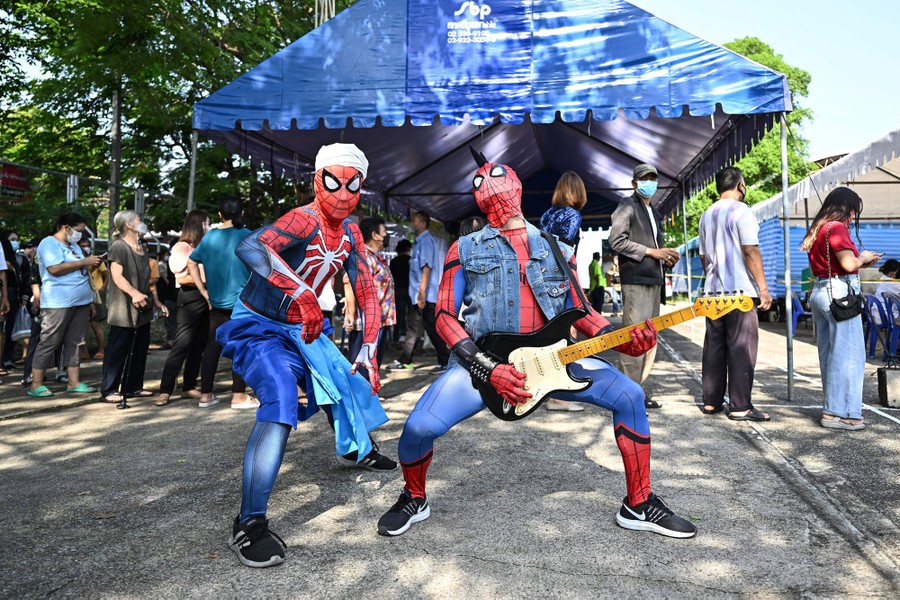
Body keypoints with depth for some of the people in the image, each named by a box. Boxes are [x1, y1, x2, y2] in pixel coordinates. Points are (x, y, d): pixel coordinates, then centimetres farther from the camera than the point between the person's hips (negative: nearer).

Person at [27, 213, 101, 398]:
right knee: (49, 343, -3)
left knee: (75, 342, 8)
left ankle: (74, 382, 12)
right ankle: (36, 385, 4)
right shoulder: (49, 243, -7)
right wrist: (84, 262, -17)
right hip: (58, 303, -8)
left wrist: (91, 266, 3)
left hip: (81, 301, 8)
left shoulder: (74, 246, 19)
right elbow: (55, 269, -21)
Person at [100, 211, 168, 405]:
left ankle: (133, 387, 19)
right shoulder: (118, 246, -7)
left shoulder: (142, 249, 18)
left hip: (142, 309, 8)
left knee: (139, 349, 11)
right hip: (123, 309, -8)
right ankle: (109, 390, 3)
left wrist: (156, 301, 21)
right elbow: (117, 276, -18)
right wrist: (134, 293, -32)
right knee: (118, 350, -4)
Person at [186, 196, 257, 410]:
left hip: (217, 302, 5)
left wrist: (204, 292, 13)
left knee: (213, 346, 10)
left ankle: (205, 394, 16)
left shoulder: (209, 237, 7)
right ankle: (239, 396, 4)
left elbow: (191, 264, 12)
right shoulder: (247, 236, -7)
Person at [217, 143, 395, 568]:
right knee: (281, 398, -30)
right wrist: (303, 294, -56)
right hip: (258, 326, -8)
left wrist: (368, 350, -6)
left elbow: (365, 292, 2)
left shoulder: (350, 233, -1)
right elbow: (249, 247, -44)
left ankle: (357, 447, 52)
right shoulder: (306, 219, -25)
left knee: (345, 378, 20)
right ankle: (249, 526, -27)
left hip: (303, 329, 8)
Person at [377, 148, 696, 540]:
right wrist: (488, 369, -14)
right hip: (482, 362, -2)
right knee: (419, 427, -22)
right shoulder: (466, 249, 5)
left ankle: (638, 506, 11)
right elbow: (445, 316, -1)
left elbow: (580, 312, 14)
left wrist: (620, 339, -8)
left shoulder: (555, 248, 14)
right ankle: (414, 499, 13)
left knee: (628, 396, -9)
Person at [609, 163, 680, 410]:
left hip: (653, 280, 9)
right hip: (635, 280, -9)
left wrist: (666, 257, 8)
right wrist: (651, 252, -15)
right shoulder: (627, 207, -2)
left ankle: (640, 388, 15)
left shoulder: (654, 212, 24)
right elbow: (617, 241, -14)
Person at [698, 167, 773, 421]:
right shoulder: (741, 211, -7)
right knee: (741, 347, -4)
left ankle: (711, 401, 12)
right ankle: (740, 406, -3)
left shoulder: (706, 215, 15)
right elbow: (751, 251, -13)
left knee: (714, 346, 9)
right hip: (740, 290, -7)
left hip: (713, 291, 7)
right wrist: (763, 289, -11)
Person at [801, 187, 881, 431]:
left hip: (819, 292, 9)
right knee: (847, 354, -5)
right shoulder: (837, 227, -10)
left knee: (830, 354, 12)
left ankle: (833, 408, 19)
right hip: (840, 293, -9)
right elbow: (849, 264, -17)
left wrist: (862, 263, 17)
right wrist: (862, 257, 3)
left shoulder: (818, 229, 17)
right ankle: (837, 413, -4)